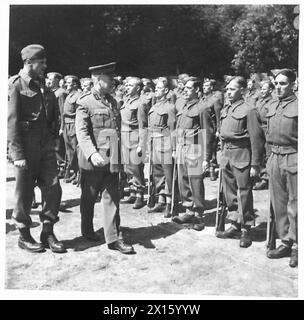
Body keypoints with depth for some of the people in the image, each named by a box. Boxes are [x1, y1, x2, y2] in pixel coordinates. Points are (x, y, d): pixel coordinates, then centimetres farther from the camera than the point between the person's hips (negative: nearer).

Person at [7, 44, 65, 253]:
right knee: (24, 194, 5)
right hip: (26, 149, -6)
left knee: (53, 189, 3)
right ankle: (24, 235, 20)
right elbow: (12, 121, -13)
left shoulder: (43, 87, 14)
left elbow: (53, 117, 19)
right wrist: (18, 154, -17)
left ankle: (48, 232, 17)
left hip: (46, 148, 6)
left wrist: (52, 140, 9)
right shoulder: (15, 85, -7)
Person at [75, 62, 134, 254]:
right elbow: (81, 132, -16)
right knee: (89, 197, 11)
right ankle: (87, 230, 32)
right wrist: (92, 154, -30)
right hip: (92, 160, -5)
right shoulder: (85, 102, -8)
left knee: (112, 198, 4)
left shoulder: (112, 101, 13)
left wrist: (118, 157, 17)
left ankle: (113, 238, 10)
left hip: (112, 159, 6)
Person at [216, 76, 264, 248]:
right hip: (226, 155, 7)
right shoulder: (225, 110, 12)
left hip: (242, 156, -7)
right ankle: (235, 225, 27)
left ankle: (246, 230, 13)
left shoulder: (249, 110, -10)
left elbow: (257, 139, -13)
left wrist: (255, 165, -14)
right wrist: (223, 155, 16)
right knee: (230, 193, 14)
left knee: (244, 194, 0)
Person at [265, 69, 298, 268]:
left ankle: (296, 247, 16)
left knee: (294, 206, 2)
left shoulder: (298, 105, -8)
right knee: (278, 204, 12)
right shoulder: (272, 106, 12)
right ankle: (285, 242, 25)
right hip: (275, 158, 6)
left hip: (294, 159, -6)